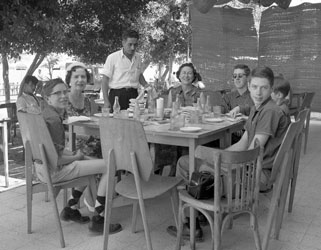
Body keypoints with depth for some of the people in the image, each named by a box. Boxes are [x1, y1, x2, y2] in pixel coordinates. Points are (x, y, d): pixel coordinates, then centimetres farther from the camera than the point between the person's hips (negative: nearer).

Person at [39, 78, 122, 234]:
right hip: (54, 171, -10)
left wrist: (73, 154, 4)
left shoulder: (46, 113, 10)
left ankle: (71, 209, 27)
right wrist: (76, 157, -7)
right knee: (109, 166, -8)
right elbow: (56, 159, -25)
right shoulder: (53, 120, -22)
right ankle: (98, 220, -3)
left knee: (89, 162, 30)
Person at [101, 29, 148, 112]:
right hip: (116, 95, -4)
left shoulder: (138, 58, 11)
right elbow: (105, 80, -4)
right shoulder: (112, 57, -3)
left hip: (133, 95, 4)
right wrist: (106, 101, -11)